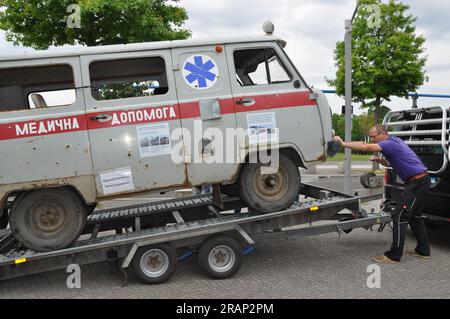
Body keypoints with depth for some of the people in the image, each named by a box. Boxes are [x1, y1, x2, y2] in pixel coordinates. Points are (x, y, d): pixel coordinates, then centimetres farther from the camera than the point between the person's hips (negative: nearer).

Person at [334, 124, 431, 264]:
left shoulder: (391, 143, -16)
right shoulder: (394, 141, 16)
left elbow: (365, 147, -28)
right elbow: (391, 163, 29)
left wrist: (343, 143, -22)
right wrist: (378, 160, 10)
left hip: (417, 182, -11)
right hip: (422, 181, 11)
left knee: (400, 216, -10)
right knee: (414, 216, 19)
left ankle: (394, 255, -7)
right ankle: (423, 250, 28)